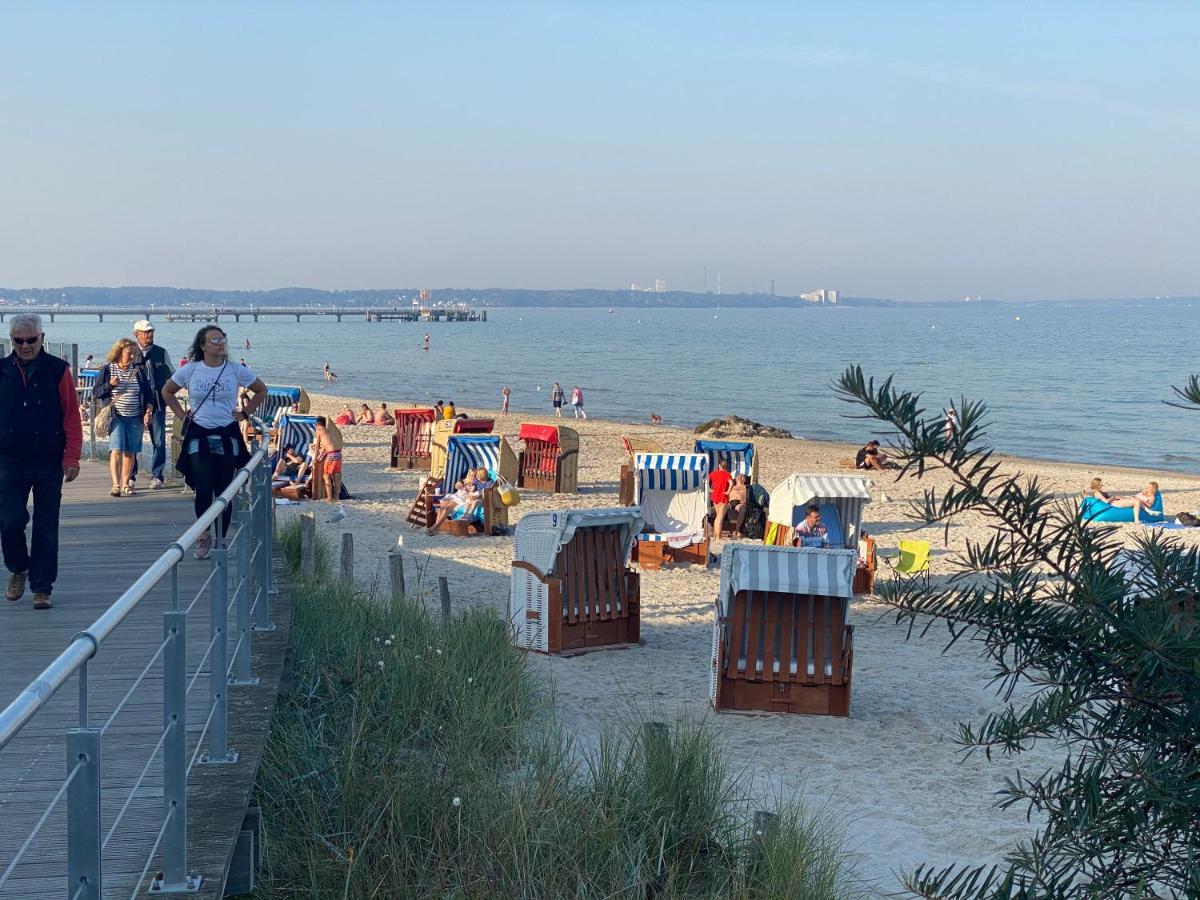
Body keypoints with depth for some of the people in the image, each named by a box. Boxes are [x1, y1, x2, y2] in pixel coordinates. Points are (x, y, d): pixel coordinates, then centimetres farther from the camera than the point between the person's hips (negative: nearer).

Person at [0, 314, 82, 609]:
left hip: (49, 463, -1)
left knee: (46, 528, 3)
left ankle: (42, 588, 12)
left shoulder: (58, 370, 0)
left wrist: (71, 457, -7)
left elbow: (71, 416, -1)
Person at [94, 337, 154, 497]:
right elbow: (96, 394, 2)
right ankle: (115, 485, -18)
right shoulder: (107, 370, 2)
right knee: (116, 450, -13)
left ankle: (126, 484, 14)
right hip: (116, 417, -3)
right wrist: (110, 384, -14)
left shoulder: (138, 371, 8)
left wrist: (148, 412, 0)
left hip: (135, 418, 3)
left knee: (130, 452, 5)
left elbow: (148, 394, 12)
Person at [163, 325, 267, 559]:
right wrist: (182, 415, 8)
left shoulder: (236, 370, 0)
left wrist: (245, 413, 7)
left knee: (224, 491, 3)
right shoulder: (189, 370, 1)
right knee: (203, 488, -10)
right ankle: (204, 535, 9)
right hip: (198, 436, 0)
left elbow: (261, 390, 14)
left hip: (227, 436, 1)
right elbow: (167, 392, 17)